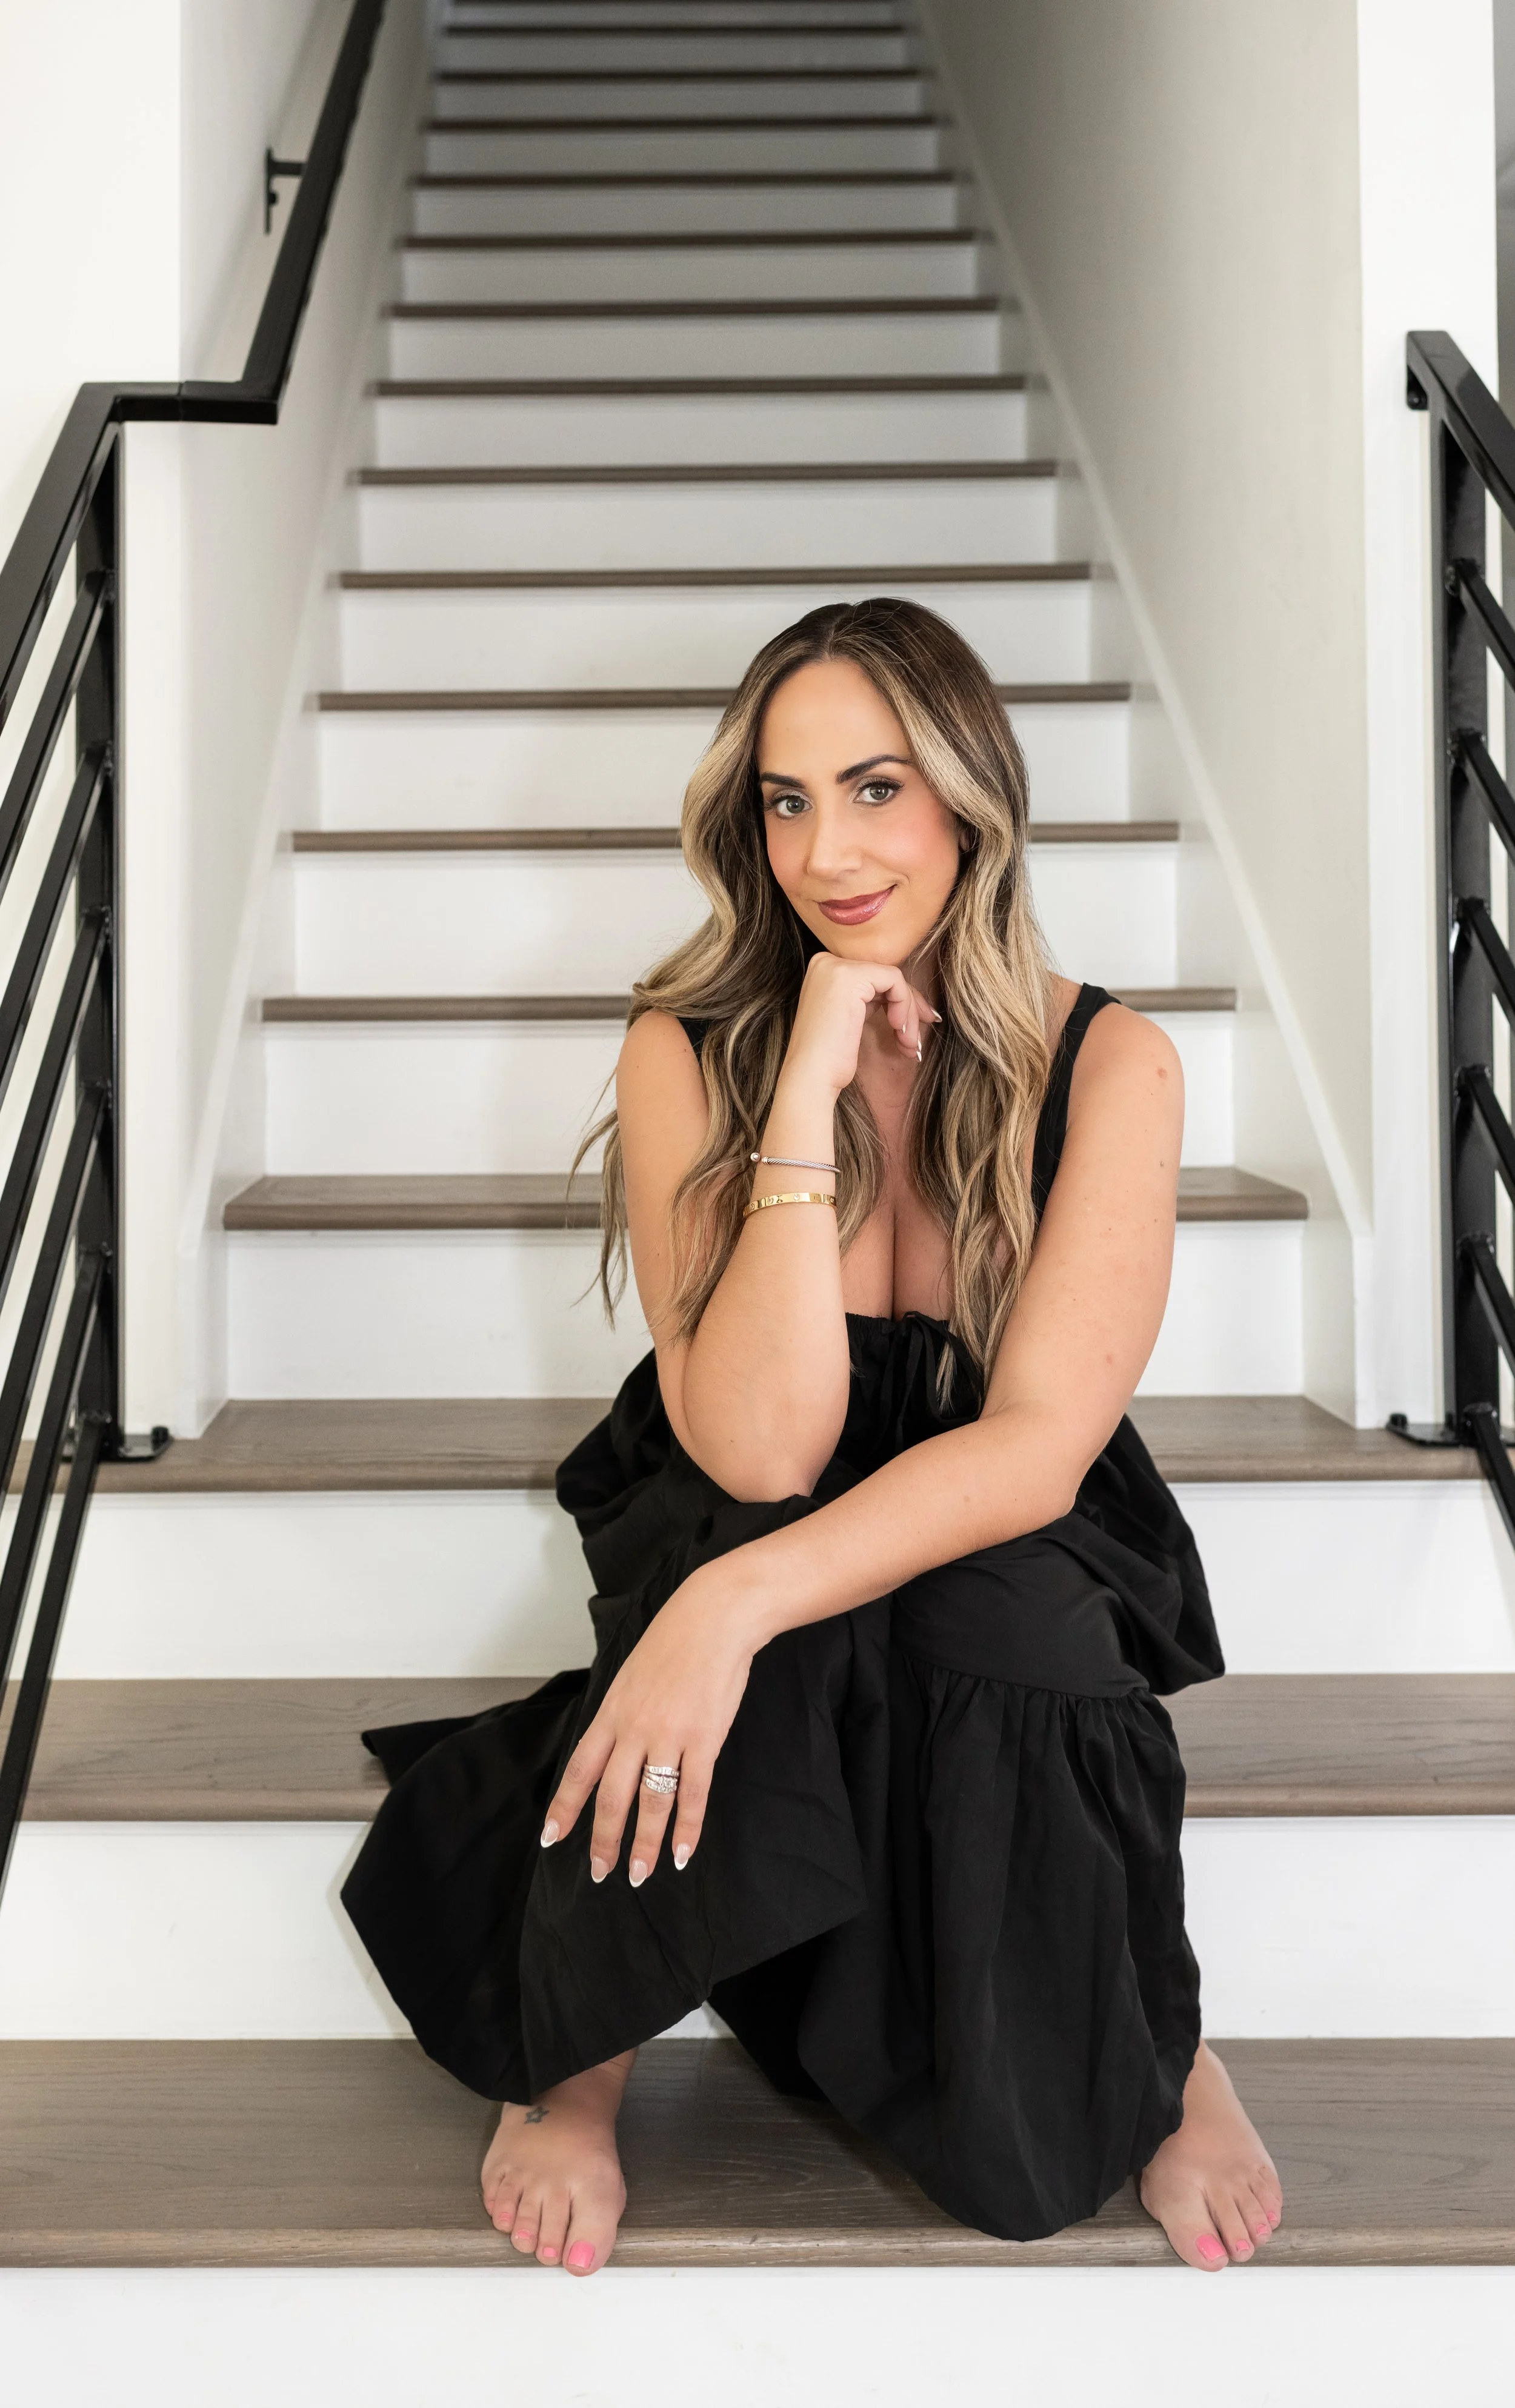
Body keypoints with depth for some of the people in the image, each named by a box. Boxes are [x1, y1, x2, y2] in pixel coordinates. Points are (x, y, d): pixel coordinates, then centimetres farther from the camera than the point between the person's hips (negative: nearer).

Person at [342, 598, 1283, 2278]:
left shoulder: (1107, 1065, -10)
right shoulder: (689, 1050, -10)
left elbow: (1038, 1446, -21)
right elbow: (756, 1449, -21)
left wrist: (742, 1603, -36)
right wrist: (810, 1093, -27)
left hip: (1015, 1581, 0)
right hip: (723, 1568, 1)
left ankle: (1147, 2033, 3)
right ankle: (578, 2049, -12)